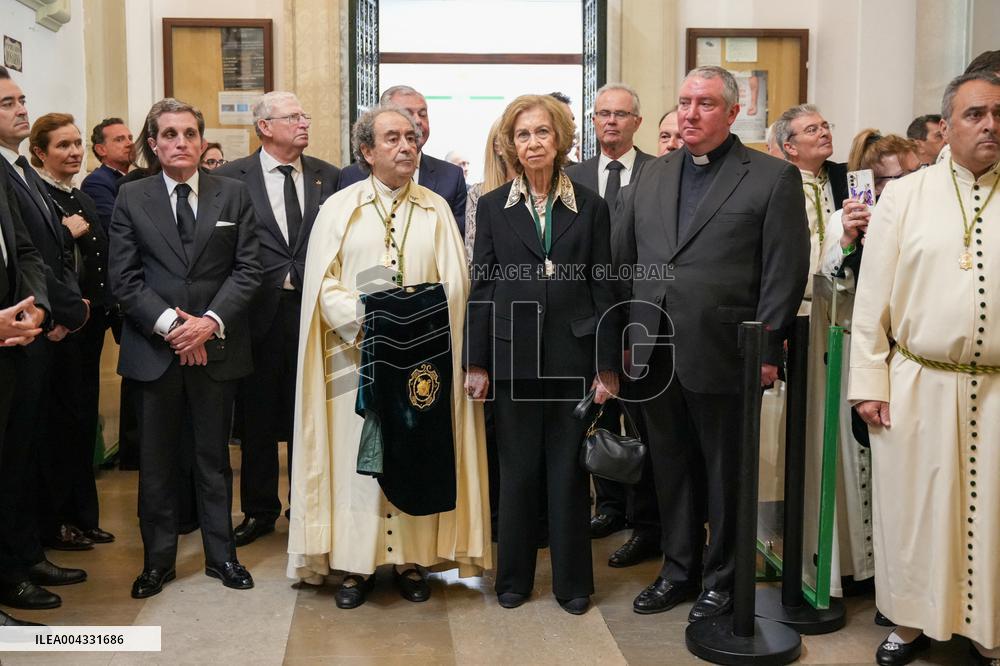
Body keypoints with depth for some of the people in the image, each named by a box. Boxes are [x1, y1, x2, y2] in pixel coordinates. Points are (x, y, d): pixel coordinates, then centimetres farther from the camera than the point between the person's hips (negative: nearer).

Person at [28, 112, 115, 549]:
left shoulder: (82, 201, 16)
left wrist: (102, 309, 8)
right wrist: (65, 233, -20)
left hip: (89, 322, 8)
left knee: (84, 419, 12)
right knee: (61, 421, -2)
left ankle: (82, 516, 22)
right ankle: (53, 523, 11)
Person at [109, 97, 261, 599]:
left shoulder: (234, 194, 4)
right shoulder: (131, 198, 4)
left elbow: (247, 269, -1)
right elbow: (123, 279, -1)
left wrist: (211, 321, -13)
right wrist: (169, 323, -13)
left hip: (216, 345, 0)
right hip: (154, 348, 0)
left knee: (213, 457, 10)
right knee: (156, 461, 8)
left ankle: (221, 555, 22)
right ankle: (158, 559, 22)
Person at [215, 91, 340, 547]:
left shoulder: (327, 176, 7)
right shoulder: (233, 178, 0)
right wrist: (280, 279, -5)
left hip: (312, 309, 1)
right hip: (260, 312, -1)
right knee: (258, 415, 9)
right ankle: (259, 510, 23)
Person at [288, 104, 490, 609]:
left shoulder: (436, 209, 8)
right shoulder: (339, 208, 5)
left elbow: (454, 285, 2)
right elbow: (323, 285, -2)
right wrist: (366, 312, -17)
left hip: (420, 357, 1)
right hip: (357, 356, -1)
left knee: (416, 453, 5)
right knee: (357, 455, 1)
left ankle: (412, 559, 16)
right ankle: (356, 563, 11)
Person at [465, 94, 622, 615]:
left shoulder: (590, 206, 4)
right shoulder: (493, 206, 5)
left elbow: (604, 288, 3)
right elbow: (481, 287, 4)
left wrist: (607, 366, -2)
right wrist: (476, 362, -1)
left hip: (573, 356, 0)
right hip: (513, 356, 0)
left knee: (570, 470, 7)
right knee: (517, 471, 9)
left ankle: (572, 580, 21)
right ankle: (514, 577, 24)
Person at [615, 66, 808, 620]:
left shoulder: (773, 178, -3)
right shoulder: (652, 175, 12)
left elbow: (785, 272, -7)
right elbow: (623, 258, 13)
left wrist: (766, 351, -12)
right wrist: (623, 336, 8)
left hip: (722, 358, -4)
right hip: (655, 356, 5)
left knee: (726, 474, 10)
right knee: (671, 469, 16)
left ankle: (722, 579, 27)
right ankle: (679, 570, 32)